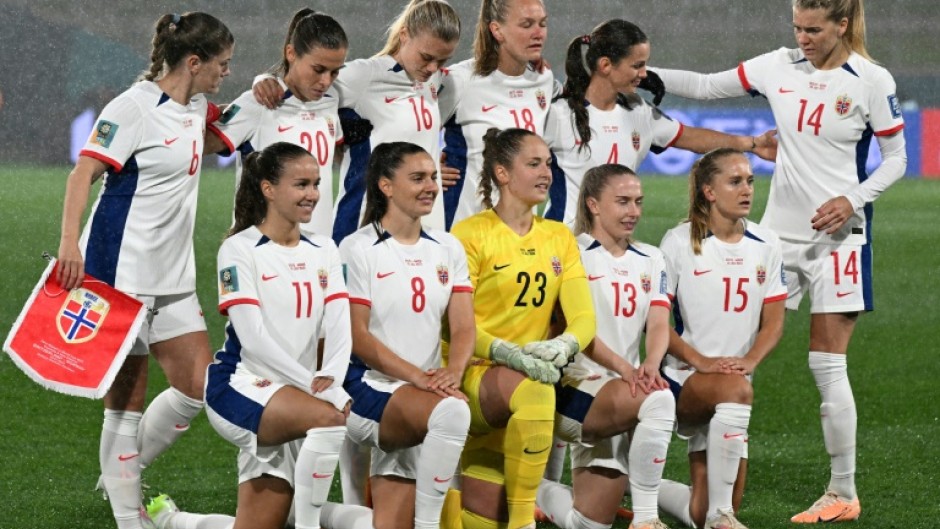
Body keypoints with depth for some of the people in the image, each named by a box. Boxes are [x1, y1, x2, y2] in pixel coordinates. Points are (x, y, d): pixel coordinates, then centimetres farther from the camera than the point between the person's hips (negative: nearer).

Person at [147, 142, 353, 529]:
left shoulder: (323, 250, 11)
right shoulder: (240, 250, -6)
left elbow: (339, 327, -1)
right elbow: (254, 338, -15)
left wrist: (330, 378, -22)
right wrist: (312, 385, -23)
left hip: (294, 394, 6)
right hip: (241, 387, -6)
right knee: (328, 417, -35)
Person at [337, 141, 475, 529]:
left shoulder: (447, 249, 14)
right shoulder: (358, 249, -2)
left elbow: (463, 328, 6)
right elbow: (357, 336, -9)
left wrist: (452, 370, -17)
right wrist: (416, 376, -21)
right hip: (370, 387, -5)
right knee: (451, 410, -35)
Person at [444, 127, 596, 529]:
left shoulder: (560, 239, 10)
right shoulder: (470, 234, -5)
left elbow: (583, 317, 1)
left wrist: (565, 343, -22)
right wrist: (507, 353, -29)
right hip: (471, 375, -5)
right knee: (534, 391, -38)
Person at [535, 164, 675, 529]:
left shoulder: (650, 260, 14)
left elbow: (658, 324, 0)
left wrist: (650, 365, -23)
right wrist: (621, 366, -28)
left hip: (627, 387, 6)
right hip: (578, 386, -6)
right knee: (658, 401, -35)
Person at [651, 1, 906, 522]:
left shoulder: (872, 82, -6)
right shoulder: (780, 67, 3)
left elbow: (895, 158, -1)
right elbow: (705, 86, 10)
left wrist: (854, 199, -15)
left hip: (837, 235, -4)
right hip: (779, 231, 5)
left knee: (827, 364, -5)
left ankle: (843, 492, 6)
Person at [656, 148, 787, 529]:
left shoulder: (766, 245, 6)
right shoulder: (679, 242, -6)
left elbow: (773, 322, 5)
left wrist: (750, 360, -16)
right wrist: (700, 361, -20)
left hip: (734, 377, 5)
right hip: (683, 379, -4)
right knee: (735, 389, -40)